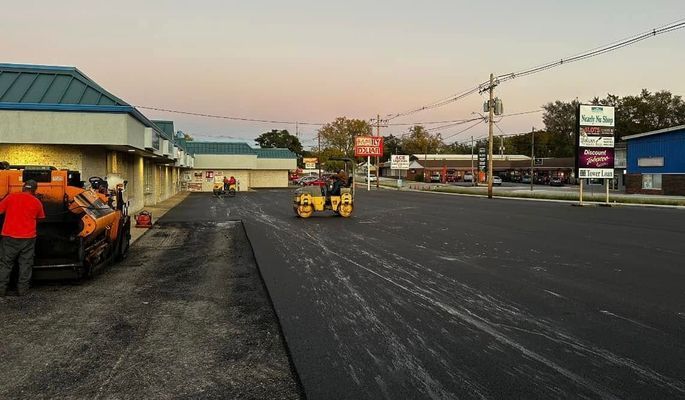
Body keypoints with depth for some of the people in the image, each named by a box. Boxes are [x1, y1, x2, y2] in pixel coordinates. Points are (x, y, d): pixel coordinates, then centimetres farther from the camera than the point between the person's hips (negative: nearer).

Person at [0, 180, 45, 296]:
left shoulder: (10, 197, -2)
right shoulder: (37, 202, 1)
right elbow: (39, 218, 13)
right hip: (28, 237, 0)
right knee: (26, 264, 9)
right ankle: (22, 289, 11)